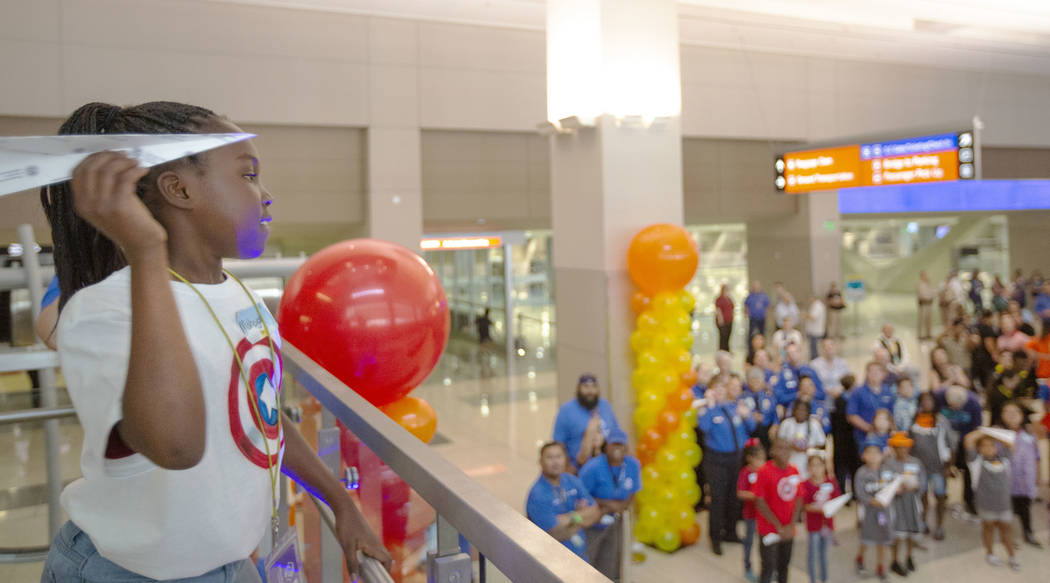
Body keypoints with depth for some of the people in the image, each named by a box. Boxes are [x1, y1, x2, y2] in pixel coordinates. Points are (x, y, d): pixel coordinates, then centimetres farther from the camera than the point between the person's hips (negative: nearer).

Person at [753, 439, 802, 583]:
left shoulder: (794, 472, 1)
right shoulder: (764, 472, -15)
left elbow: (798, 500, 3)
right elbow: (760, 503, -16)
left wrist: (791, 525, -6)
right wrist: (779, 527, -14)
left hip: (788, 531, 5)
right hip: (769, 530, -5)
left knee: (784, 565, 16)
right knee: (769, 566, -1)